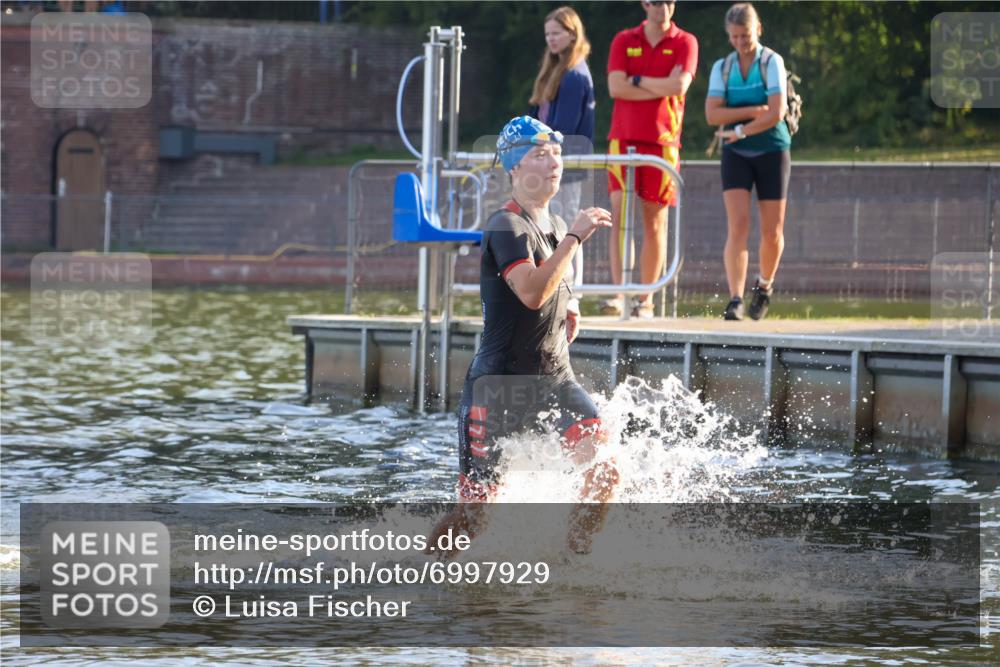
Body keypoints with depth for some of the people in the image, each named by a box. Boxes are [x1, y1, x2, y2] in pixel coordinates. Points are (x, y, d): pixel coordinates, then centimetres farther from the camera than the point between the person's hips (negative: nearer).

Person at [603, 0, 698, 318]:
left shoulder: (685, 43, 5)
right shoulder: (624, 41, 9)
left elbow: (679, 84, -11)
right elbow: (615, 87, -5)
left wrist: (638, 81, -5)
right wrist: (661, 88, -7)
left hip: (662, 141, 0)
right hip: (624, 137, 0)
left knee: (655, 222, 3)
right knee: (619, 215, -12)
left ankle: (646, 300, 9)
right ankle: (618, 294, -17)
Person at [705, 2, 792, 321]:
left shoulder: (771, 62, -6)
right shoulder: (722, 67, 4)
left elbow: (776, 113, -16)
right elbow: (712, 114, -7)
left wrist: (740, 131, -12)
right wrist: (755, 111, -16)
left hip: (771, 151, -1)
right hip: (736, 154, 1)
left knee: (772, 231, 4)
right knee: (738, 225, -14)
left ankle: (764, 285, 31)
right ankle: (735, 300, -19)